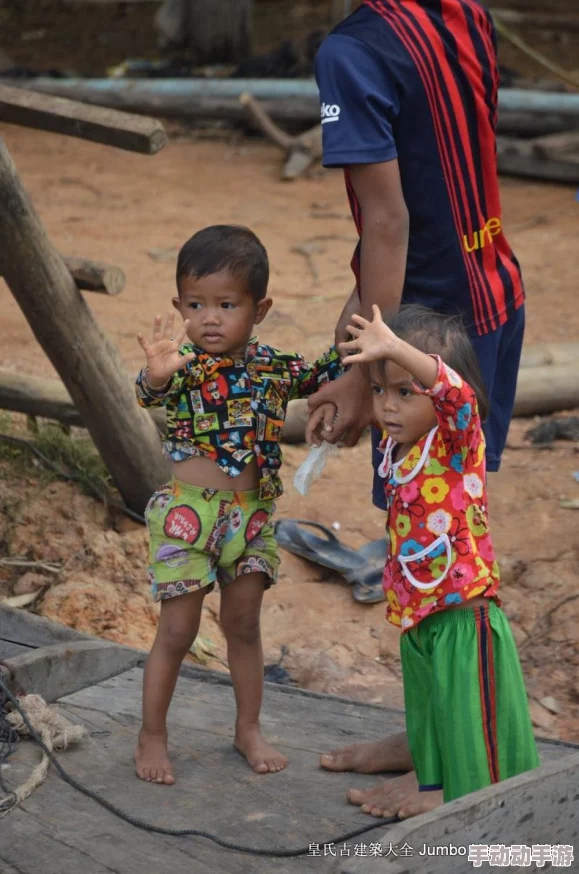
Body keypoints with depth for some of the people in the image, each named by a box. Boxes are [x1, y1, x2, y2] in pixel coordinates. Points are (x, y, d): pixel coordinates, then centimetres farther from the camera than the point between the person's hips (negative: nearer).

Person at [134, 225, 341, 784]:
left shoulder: (270, 366, 1)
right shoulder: (183, 362, -14)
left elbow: (319, 376, 15)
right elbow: (149, 392, -34)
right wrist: (157, 375, -57)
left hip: (250, 514, 4)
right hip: (188, 513, -4)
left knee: (244, 625, 15)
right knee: (177, 631, 2)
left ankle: (249, 729, 30)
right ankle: (151, 738, 16)